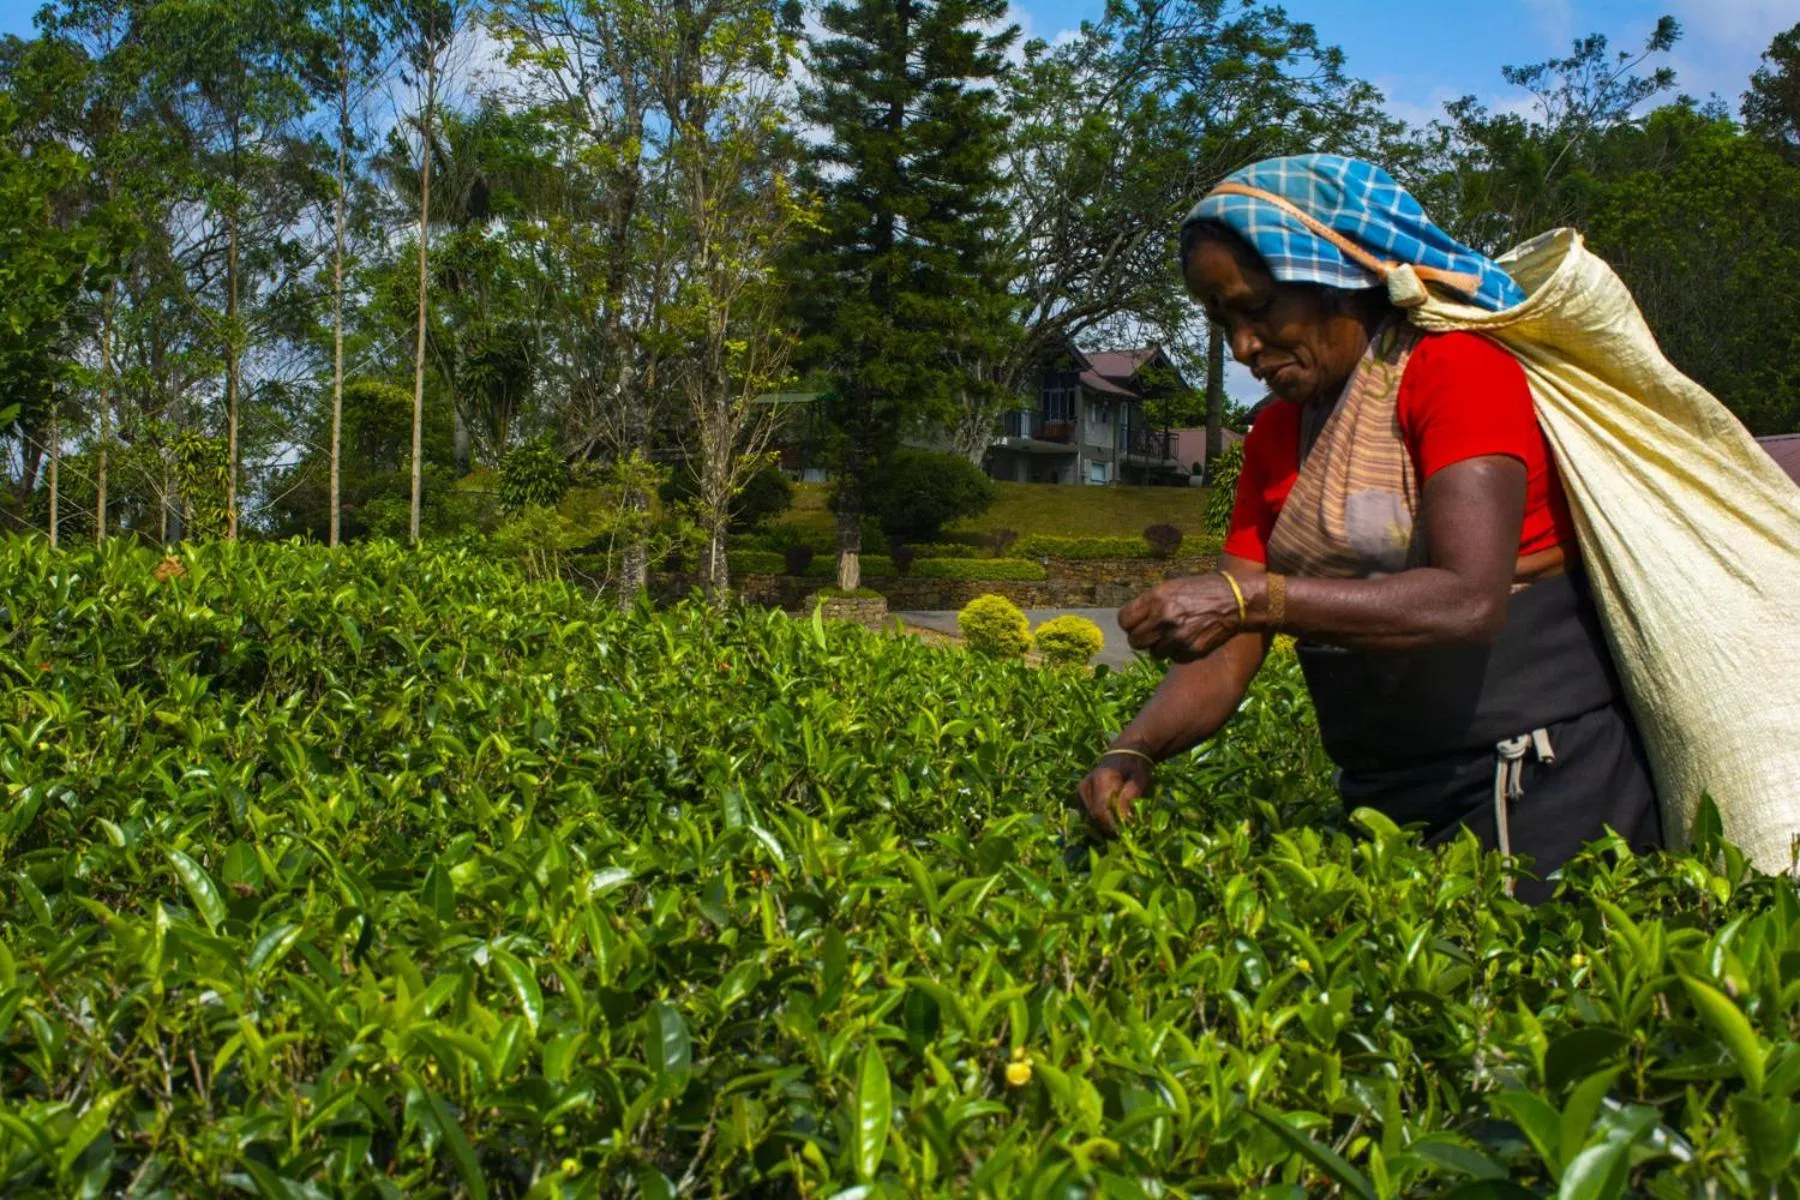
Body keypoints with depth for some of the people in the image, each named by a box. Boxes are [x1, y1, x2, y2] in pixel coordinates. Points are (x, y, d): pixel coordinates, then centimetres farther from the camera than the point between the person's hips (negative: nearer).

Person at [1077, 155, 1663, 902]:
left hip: (1539, 778, -6)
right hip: (1385, 794, 6)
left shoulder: (1457, 369, -11)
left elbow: (1470, 600, -26)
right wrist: (1134, 751, -15)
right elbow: (1224, 658, 4)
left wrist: (1248, 599, -32)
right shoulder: (1276, 435, 10)